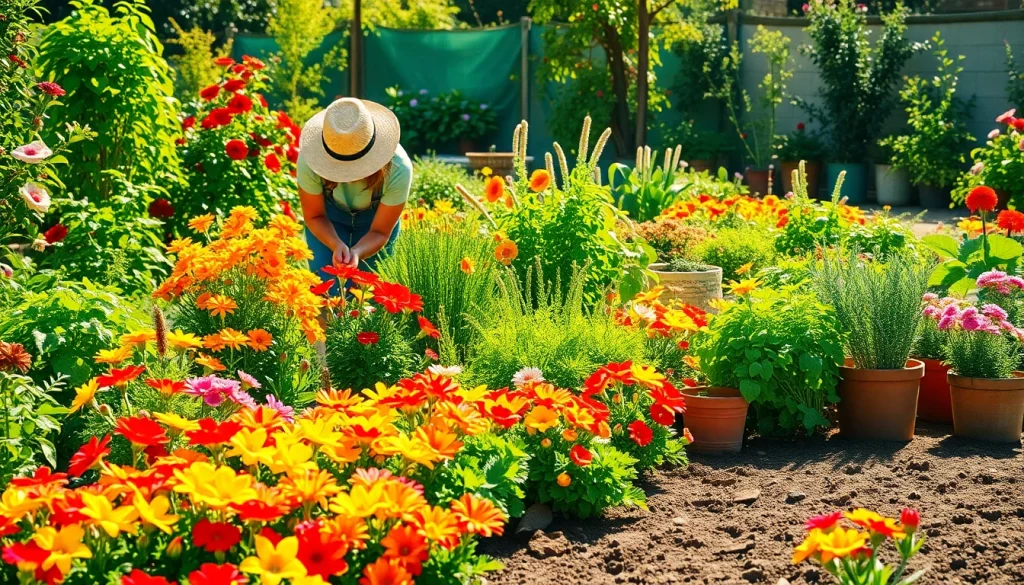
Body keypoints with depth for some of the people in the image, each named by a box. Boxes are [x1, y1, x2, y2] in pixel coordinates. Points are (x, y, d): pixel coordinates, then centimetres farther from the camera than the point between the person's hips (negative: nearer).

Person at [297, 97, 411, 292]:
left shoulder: (398, 170, -38)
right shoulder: (308, 162, -37)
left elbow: (379, 232, -24)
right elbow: (314, 216, -18)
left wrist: (356, 253, -46)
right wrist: (337, 245, -39)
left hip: (374, 218, 0)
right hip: (329, 218, 0)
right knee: (329, 291, -10)